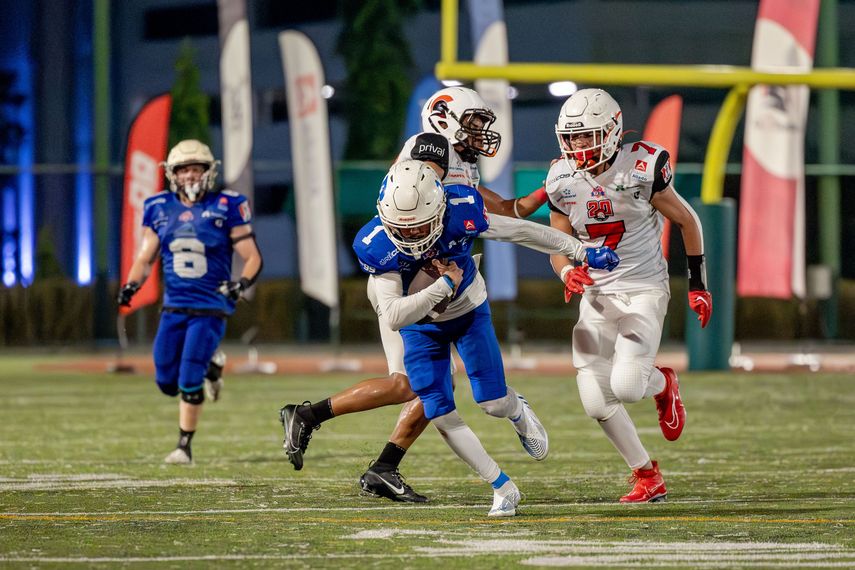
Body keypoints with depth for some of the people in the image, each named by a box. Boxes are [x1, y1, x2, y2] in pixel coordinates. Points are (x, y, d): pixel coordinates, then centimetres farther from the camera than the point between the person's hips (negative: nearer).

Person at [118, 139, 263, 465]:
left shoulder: (225, 208, -7)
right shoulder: (160, 209, 4)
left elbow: (253, 258, -5)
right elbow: (145, 258, 13)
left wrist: (241, 284, -24)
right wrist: (131, 285, -6)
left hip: (210, 308, -4)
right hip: (174, 308, 5)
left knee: (189, 382, -12)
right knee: (167, 382, 5)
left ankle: (184, 446, 4)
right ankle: (209, 368, 35)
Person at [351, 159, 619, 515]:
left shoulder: (461, 213, -31)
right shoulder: (377, 246, -33)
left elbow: (520, 231, -15)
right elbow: (393, 316, -37)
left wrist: (582, 252, -7)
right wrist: (444, 284, -39)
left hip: (469, 312, 0)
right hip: (420, 325, 0)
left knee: (493, 402, -4)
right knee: (440, 415, -7)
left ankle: (518, 413, 36)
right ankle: (502, 488, 9)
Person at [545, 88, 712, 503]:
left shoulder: (642, 169, -14)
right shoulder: (564, 182, -1)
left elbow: (686, 221, -1)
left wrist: (697, 285, 1)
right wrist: (567, 273, -14)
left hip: (643, 292, -5)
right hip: (596, 294, 5)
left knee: (625, 386, -21)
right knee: (596, 402, -4)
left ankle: (662, 385, 16)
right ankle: (647, 477, 15)